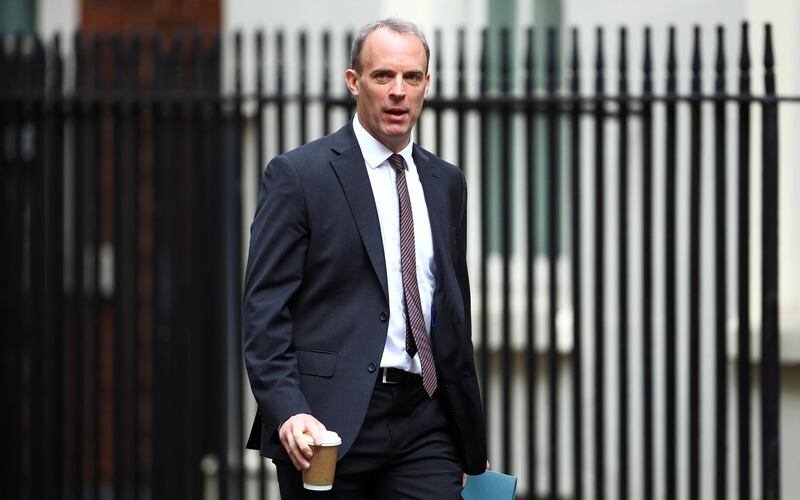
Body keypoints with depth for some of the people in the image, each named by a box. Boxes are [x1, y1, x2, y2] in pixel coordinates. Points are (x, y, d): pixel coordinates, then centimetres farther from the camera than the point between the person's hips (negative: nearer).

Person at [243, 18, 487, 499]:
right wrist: (287, 410, -20)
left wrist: (472, 439, 19)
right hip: (332, 421, -4)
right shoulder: (298, 174, -2)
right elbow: (264, 309, -7)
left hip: (426, 422, 4)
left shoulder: (446, 182, 15)